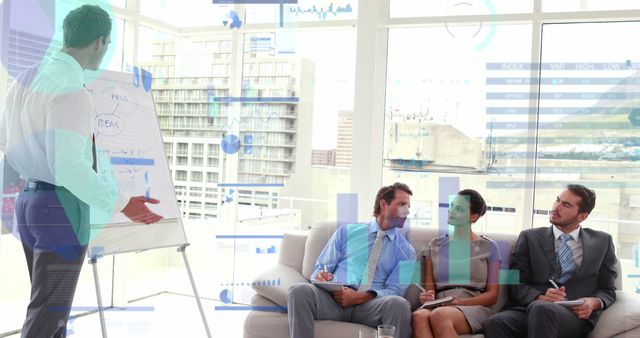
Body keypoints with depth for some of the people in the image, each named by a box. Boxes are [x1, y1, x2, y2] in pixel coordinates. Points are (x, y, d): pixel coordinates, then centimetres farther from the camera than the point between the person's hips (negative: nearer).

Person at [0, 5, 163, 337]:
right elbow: (69, 168, -30)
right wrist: (123, 206, -24)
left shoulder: (27, 78, 9)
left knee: (50, 304, 21)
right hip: (62, 211, -9)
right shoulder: (71, 92, -22)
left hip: (31, 203, 9)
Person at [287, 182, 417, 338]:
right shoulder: (346, 232, 16)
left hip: (371, 305, 0)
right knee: (299, 290, -31)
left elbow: (395, 291, 3)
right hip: (334, 298, 1)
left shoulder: (406, 251, 14)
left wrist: (360, 297, -14)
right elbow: (321, 268, 17)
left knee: (398, 304, -35)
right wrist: (321, 276, -9)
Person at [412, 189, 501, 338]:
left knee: (439, 315, -39)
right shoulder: (435, 245, 19)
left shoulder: (488, 247, 11)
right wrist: (427, 296, -9)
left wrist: (461, 302, -11)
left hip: (475, 307, -2)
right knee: (419, 316, -37)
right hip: (440, 306, 2)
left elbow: (492, 295, 6)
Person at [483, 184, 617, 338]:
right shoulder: (530, 238, 16)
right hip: (528, 309, 1)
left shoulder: (602, 242, 19)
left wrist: (594, 302, -5)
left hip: (575, 314, -1)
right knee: (495, 323, -34)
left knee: (541, 308, -38)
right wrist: (540, 297, -13)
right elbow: (517, 285, 8)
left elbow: (607, 290, 18)